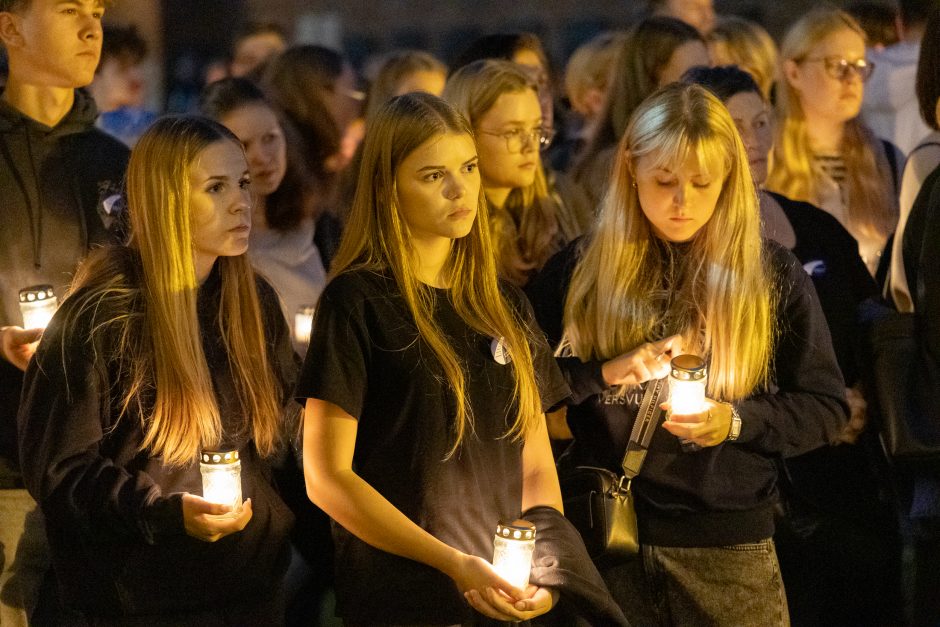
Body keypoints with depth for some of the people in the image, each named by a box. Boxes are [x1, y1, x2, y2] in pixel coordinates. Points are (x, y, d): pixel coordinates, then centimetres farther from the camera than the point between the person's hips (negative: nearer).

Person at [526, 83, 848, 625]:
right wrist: (603, 374, -13)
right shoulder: (580, 269, 4)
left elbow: (827, 409, 3)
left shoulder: (775, 275, 2)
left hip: (728, 543, 0)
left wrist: (737, 420, -14)